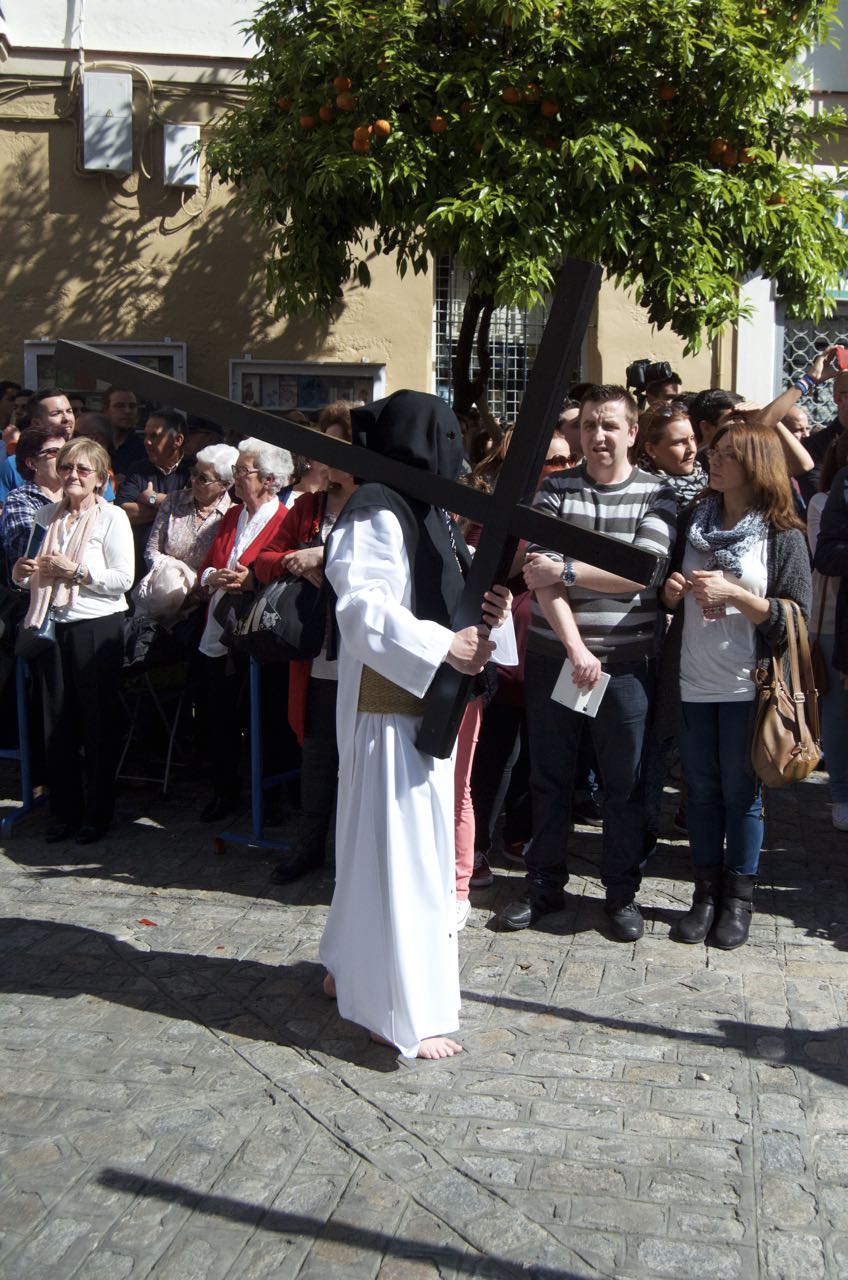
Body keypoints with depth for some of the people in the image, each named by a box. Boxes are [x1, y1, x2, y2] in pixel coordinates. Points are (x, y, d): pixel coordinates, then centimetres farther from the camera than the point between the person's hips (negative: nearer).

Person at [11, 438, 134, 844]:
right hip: (51, 626, 5)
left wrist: (77, 572, -17)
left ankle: (97, 814, 14)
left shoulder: (112, 517, -3)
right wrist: (22, 573, -2)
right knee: (56, 723, 7)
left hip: (97, 627, -5)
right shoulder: (46, 515, 13)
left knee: (97, 723, 3)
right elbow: (31, 575, 20)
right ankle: (65, 811, 19)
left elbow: (123, 579, -10)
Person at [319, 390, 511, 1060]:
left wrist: (484, 610, -2)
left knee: (417, 839, 17)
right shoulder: (377, 514, -15)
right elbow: (364, 607, -25)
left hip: (423, 701, 10)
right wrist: (441, 646, -28)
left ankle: (355, 970, 32)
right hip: (388, 704, -10)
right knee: (400, 845, -5)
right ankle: (403, 1014, 3)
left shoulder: (425, 513, 14)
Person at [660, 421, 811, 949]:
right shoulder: (694, 525, 9)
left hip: (747, 686, -4)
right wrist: (673, 591, -5)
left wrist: (734, 594, -20)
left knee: (742, 791, 5)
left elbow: (796, 618, -10)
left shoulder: (783, 536, -5)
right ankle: (707, 890, 22)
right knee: (702, 789, 10)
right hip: (693, 682, 4)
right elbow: (672, 597, 18)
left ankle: (739, 896, 18)